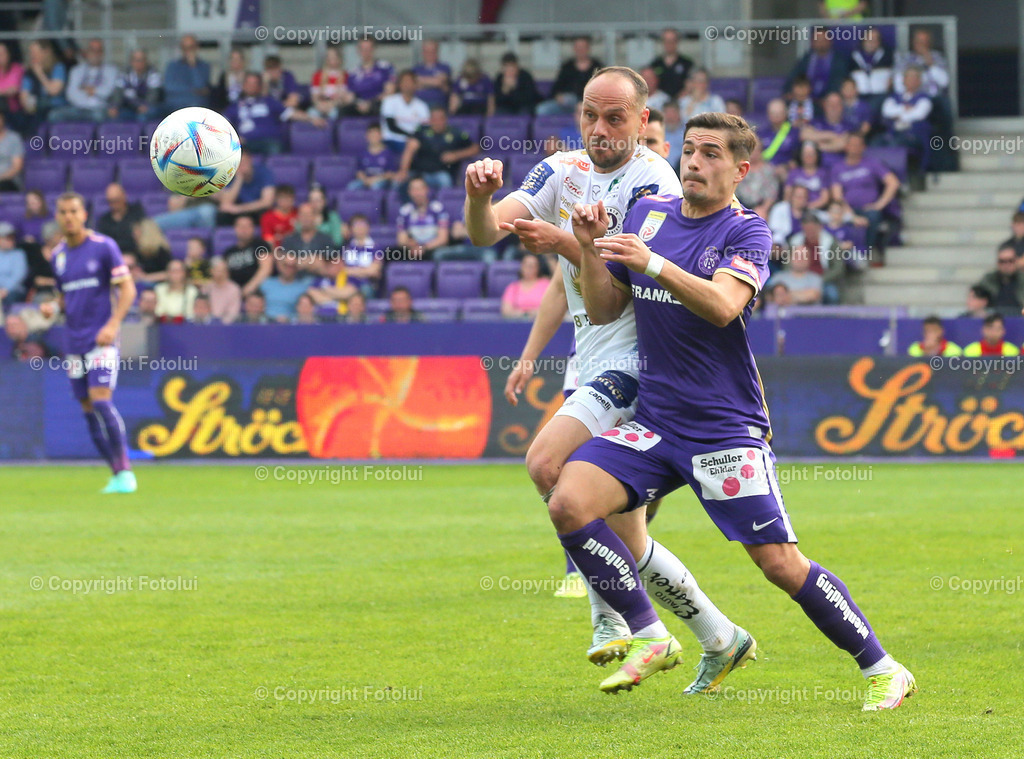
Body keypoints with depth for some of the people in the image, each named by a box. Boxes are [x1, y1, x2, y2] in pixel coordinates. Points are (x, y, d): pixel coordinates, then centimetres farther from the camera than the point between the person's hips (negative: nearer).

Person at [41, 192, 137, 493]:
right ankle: (117, 475, 11)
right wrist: (53, 307, 0)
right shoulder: (58, 255, 12)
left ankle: (125, 471, -13)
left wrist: (113, 325, -17)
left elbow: (127, 288, -6)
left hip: (101, 339, -6)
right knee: (88, 408, 3)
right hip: (75, 342, 6)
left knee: (101, 400, -18)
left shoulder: (103, 247, -5)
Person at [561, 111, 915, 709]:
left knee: (781, 563, -10)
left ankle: (883, 670, 6)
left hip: (726, 427, -5)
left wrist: (652, 263, -35)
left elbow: (722, 306, -24)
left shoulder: (747, 233, -6)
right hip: (654, 422, 5)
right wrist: (590, 249, -4)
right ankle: (651, 637, -4)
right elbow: (604, 311, 13)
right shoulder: (647, 214, 10)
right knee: (569, 504, -17)